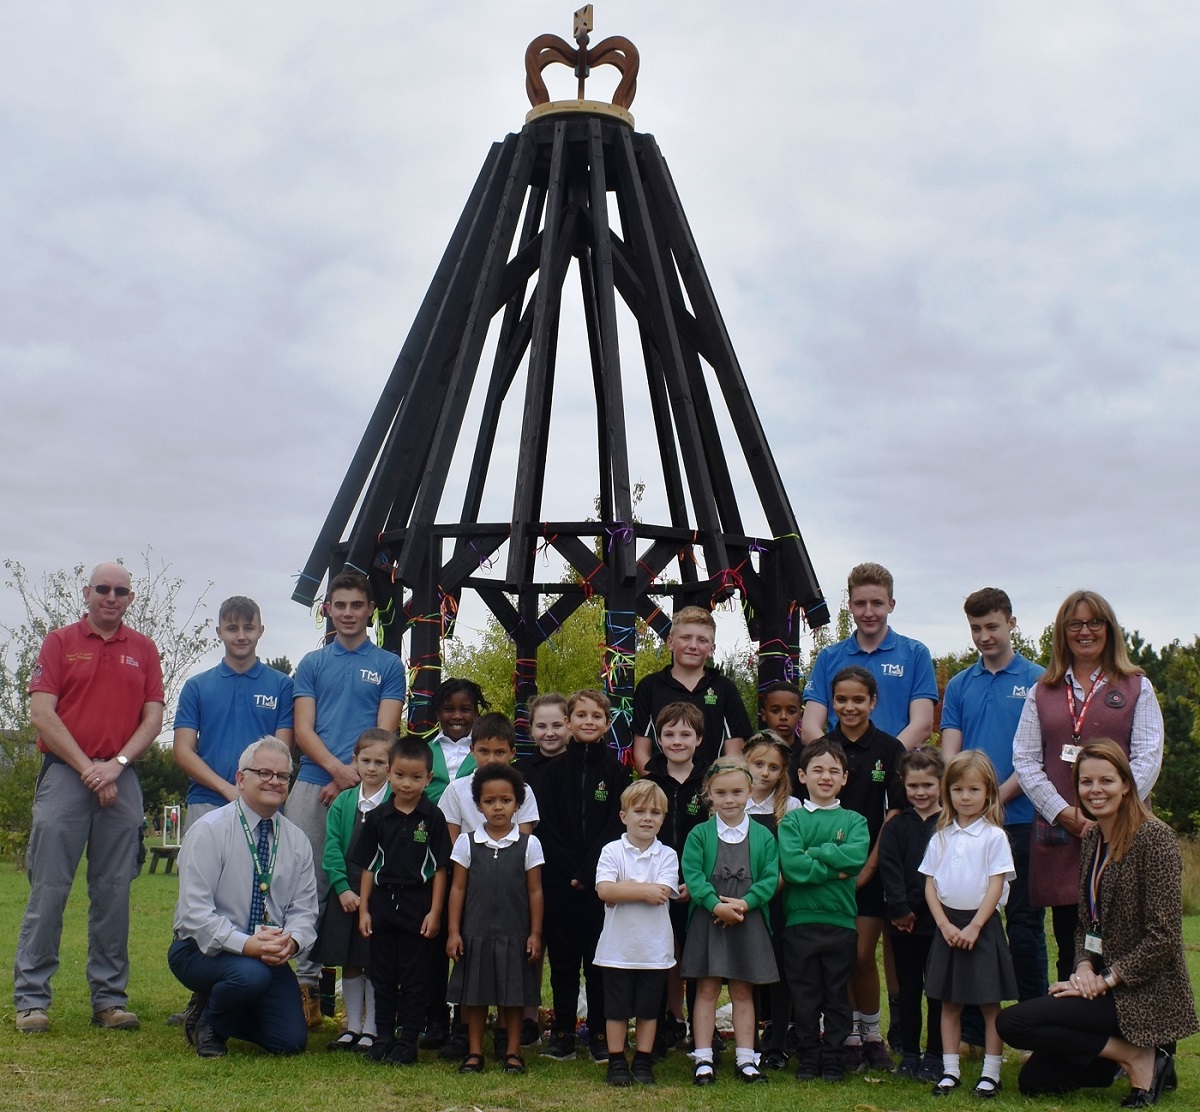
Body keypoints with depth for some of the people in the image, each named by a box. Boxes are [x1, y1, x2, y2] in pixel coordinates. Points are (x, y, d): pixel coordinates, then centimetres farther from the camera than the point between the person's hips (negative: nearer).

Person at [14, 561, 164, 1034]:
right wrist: (88, 768, -9)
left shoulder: (143, 650, 12)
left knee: (114, 892, 4)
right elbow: (42, 714, -3)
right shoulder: (60, 642, 6)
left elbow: (153, 718, 7)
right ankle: (31, 998, 3)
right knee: (49, 888, -3)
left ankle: (110, 997, 11)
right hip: (64, 774, -2)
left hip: (122, 780, 2)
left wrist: (117, 764, -8)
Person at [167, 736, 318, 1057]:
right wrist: (246, 945, -31)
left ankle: (221, 1012, 20)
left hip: (270, 955, 5)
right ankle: (205, 1022, -2)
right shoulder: (209, 830, -11)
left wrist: (290, 941, -21)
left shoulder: (296, 841, 5)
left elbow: (304, 910, 3)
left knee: (292, 1040, -9)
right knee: (250, 974, -36)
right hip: (203, 949, -5)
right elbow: (195, 911, -18)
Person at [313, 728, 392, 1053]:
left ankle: (372, 1030, 13)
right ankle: (352, 1027, 22)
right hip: (345, 890, 4)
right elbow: (331, 847, 2)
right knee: (348, 962, 11)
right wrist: (343, 888, -9)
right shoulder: (343, 802, 7)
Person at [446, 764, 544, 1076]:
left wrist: (535, 933, 0)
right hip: (475, 932, 1)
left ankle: (513, 1052, 18)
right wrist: (454, 931, -1)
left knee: (514, 994, 6)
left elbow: (535, 891, 2)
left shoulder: (528, 845, -1)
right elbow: (458, 888, 3)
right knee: (475, 994, 7)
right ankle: (474, 1052, 18)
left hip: (514, 933, -1)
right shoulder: (467, 842, 1)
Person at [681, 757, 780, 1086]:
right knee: (706, 990, 3)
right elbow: (693, 875, -8)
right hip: (707, 921, -1)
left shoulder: (762, 835, 3)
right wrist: (716, 905, -21)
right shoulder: (699, 834, 0)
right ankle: (703, 1059, 9)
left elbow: (770, 878, -3)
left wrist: (744, 903, -17)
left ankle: (745, 1059, 17)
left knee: (743, 992, 9)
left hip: (748, 921, 1)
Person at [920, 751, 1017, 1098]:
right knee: (949, 1002, 9)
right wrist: (946, 925, -6)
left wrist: (973, 927, -14)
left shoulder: (993, 836, -6)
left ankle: (990, 1073, 9)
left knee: (989, 1003, 2)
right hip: (948, 924, 4)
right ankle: (950, 1071, 16)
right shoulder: (941, 837, 7)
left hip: (981, 925, -4)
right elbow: (930, 885, 5)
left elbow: (996, 886, -10)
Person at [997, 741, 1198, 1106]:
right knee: (1033, 1080, 5)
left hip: (1144, 993, -8)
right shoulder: (1092, 839, 9)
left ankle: (1135, 1055, -6)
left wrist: (1105, 980, -18)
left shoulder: (1154, 837, -15)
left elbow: (1164, 936, -19)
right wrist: (1084, 968, -6)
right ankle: (1132, 1053, 15)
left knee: (1013, 1022, -19)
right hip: (1104, 985, 8)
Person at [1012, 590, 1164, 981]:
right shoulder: (1042, 692, 15)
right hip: (1059, 832, 2)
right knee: (1068, 946, 4)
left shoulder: (1136, 688, 10)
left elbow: (1148, 758, 0)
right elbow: (1024, 759, 7)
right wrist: (1061, 812, -7)